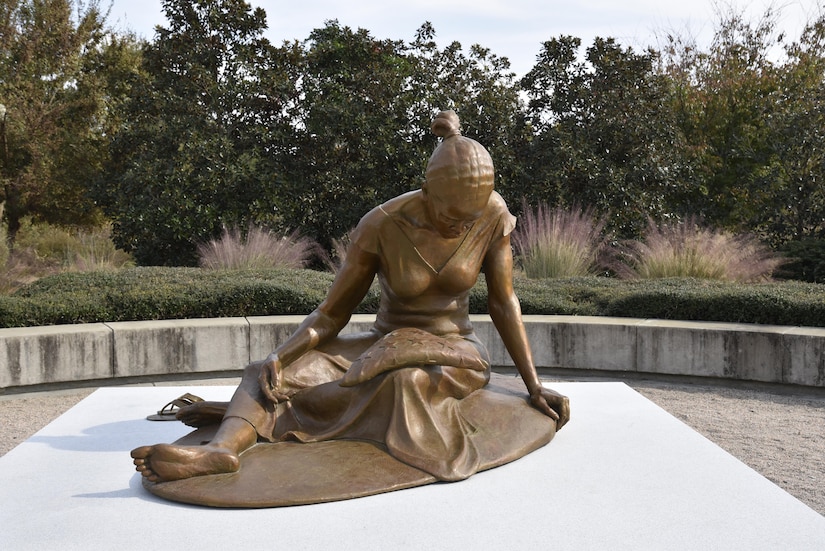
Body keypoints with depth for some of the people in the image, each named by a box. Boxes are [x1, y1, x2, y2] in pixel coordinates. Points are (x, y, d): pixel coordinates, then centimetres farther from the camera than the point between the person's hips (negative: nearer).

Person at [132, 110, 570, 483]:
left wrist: (534, 387, -4)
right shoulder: (381, 226, -18)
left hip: (453, 352, 0)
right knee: (269, 376, -22)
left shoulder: (493, 216, -15)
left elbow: (503, 303, -4)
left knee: (406, 382, -39)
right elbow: (332, 313, -11)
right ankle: (220, 448, -52)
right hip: (383, 345, 1)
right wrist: (279, 357, -28)